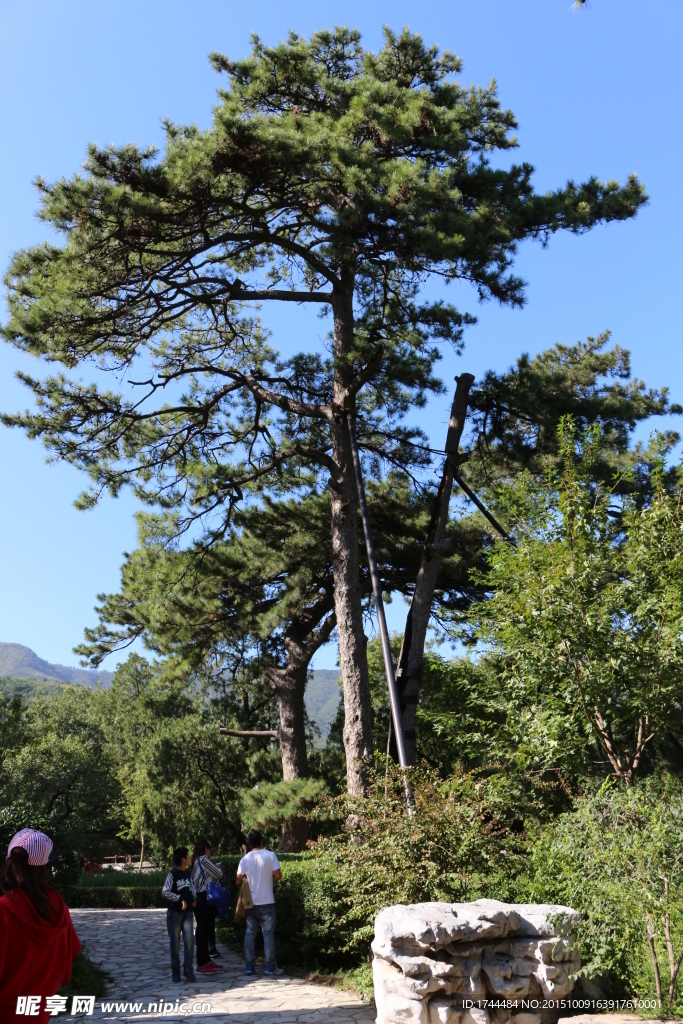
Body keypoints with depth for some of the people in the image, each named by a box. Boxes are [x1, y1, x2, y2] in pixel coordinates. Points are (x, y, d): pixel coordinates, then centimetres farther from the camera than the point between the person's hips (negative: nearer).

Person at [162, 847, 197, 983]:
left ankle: (188, 969, 4)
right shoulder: (173, 874, -11)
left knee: (189, 940, -5)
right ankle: (175, 971, 16)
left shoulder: (188, 873, 9)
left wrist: (193, 899, 6)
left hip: (187, 912, 4)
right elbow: (165, 892, -17)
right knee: (175, 942, 3)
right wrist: (180, 899, -21)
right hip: (174, 912, -4)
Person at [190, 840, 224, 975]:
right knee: (204, 930, -6)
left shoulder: (195, 862, 14)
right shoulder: (203, 860, -13)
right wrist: (218, 867, 9)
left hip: (198, 899, 10)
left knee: (202, 930, 14)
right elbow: (219, 874, -10)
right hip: (206, 899, -9)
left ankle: (206, 960, 23)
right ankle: (201, 965, -3)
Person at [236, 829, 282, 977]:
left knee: (250, 934, 10)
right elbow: (278, 875, -9)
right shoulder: (270, 855, -8)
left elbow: (239, 881, 2)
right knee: (268, 934, 3)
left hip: (251, 902, 2)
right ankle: (270, 967, 5)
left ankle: (249, 966, 12)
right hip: (267, 902, -2)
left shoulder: (245, 859, -1)